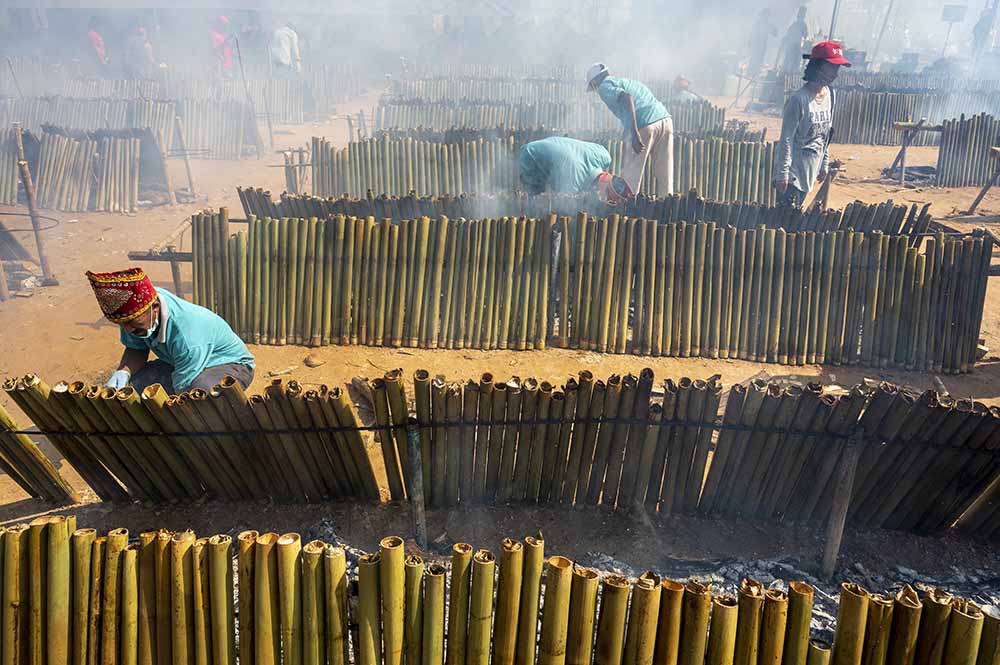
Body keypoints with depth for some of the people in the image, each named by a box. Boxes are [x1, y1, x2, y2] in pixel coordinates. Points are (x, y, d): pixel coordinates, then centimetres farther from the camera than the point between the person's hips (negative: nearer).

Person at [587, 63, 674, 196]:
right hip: (665, 120, 7)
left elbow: (626, 97, -13)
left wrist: (635, 133, -20)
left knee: (629, 178, 4)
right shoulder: (627, 81, 33)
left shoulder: (605, 86, 7)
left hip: (644, 126, -7)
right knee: (664, 176, 10)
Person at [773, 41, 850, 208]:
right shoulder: (799, 99, -18)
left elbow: (826, 134, 14)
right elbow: (786, 139, -17)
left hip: (811, 170, 7)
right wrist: (782, 174, -18)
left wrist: (824, 163, 16)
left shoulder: (830, 95, 5)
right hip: (793, 169, -7)